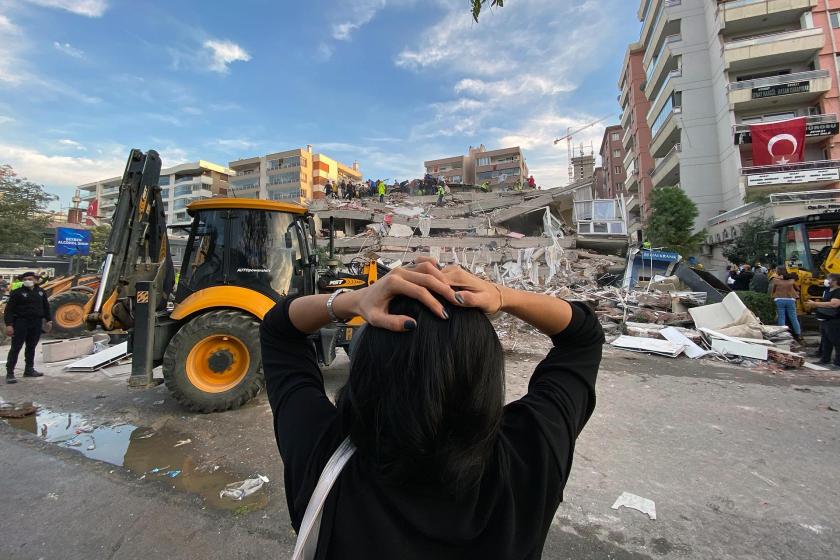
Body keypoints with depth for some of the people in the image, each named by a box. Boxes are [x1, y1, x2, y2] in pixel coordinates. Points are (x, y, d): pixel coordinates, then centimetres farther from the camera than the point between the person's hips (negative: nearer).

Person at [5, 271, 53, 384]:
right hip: (21, 322, -4)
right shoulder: (17, 292, -4)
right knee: (16, 348, -4)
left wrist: (49, 320, 13)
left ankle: (29, 369, 21)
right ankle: (10, 373, -1)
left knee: (31, 347, 12)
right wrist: (8, 324, -15)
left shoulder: (40, 292, 10)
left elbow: (46, 307, 18)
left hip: (36, 324, 4)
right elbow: (9, 310, -7)